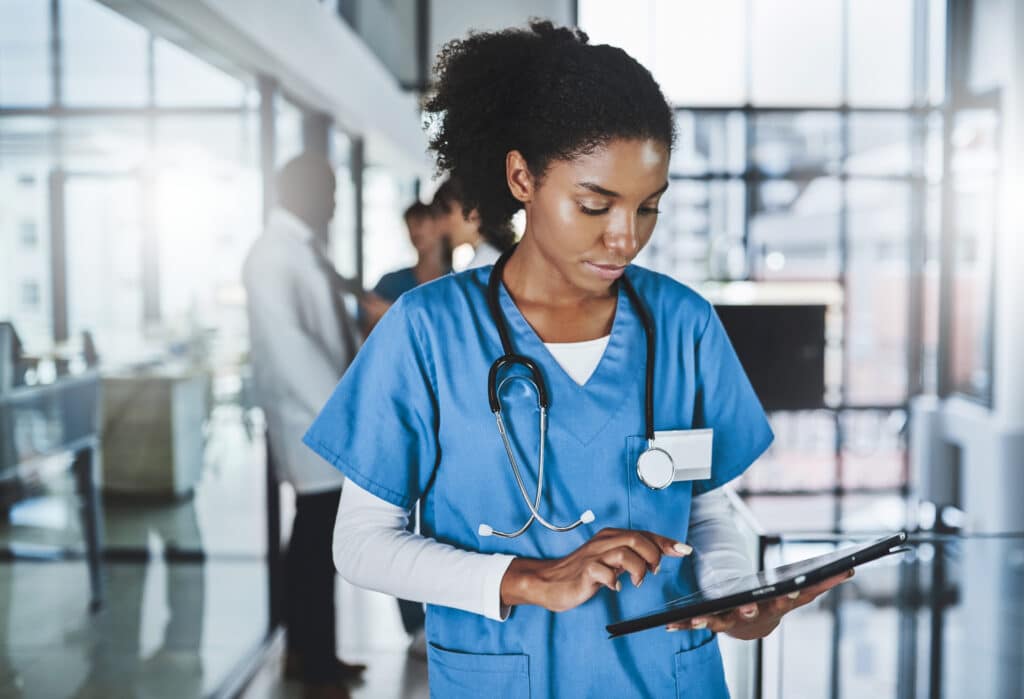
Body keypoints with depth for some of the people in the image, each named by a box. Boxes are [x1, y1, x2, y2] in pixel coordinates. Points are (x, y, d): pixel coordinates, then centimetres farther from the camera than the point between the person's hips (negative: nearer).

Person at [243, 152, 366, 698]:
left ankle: (307, 653, 29)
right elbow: (289, 347, -23)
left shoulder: (307, 249, 13)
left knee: (316, 544, 16)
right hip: (313, 426, -9)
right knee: (317, 549, 0)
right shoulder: (272, 256, -15)